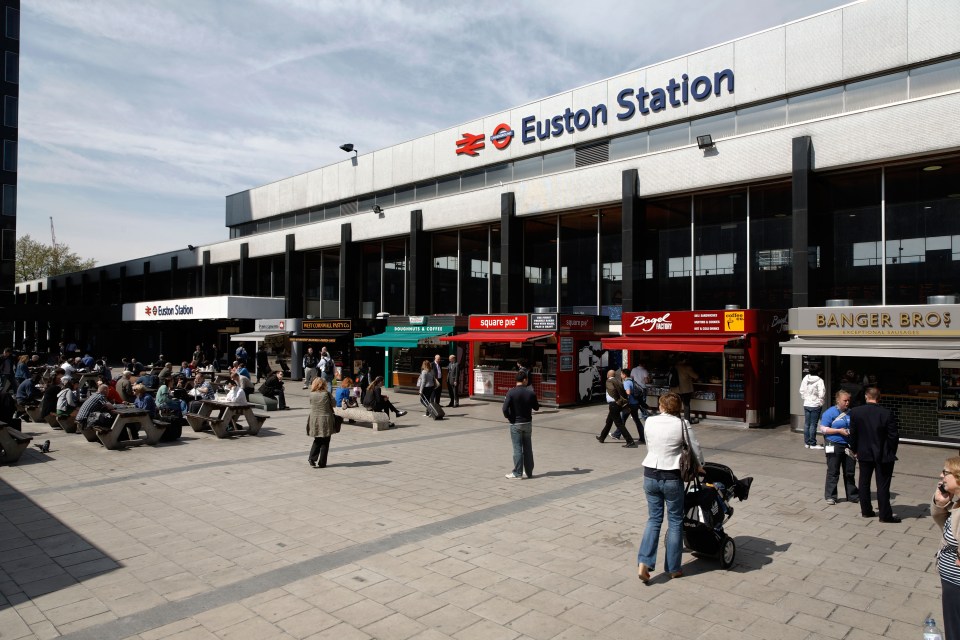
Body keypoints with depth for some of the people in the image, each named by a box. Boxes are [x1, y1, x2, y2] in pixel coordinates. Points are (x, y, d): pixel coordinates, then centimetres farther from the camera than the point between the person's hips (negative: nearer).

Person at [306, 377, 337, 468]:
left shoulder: (311, 394, -4)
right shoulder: (327, 394, -11)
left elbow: (311, 404, 6)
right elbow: (333, 403, -1)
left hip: (314, 420, 3)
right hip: (326, 421, -3)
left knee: (317, 441, 22)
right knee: (325, 443, 8)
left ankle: (312, 458, 8)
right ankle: (321, 463, 9)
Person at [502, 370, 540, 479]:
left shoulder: (511, 392, -14)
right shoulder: (531, 393, -5)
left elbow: (505, 408, -21)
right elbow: (536, 408, 7)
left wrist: (508, 417, -2)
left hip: (515, 424, -3)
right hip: (528, 423, 3)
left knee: (517, 448, 2)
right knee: (528, 448, 12)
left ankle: (517, 473, 5)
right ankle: (528, 472, 19)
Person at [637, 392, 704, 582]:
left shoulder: (650, 422, 0)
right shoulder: (682, 425, -8)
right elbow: (696, 450, -1)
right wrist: (699, 466, 20)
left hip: (650, 474, 3)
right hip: (671, 477, -3)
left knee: (654, 519, 13)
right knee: (675, 522, 13)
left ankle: (643, 563, 0)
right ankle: (673, 568, 21)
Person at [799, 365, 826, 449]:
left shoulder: (805, 378, 1)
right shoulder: (819, 381, -15)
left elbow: (801, 391, 6)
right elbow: (821, 394, -18)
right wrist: (820, 402, -3)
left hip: (806, 404, 5)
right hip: (815, 405, -5)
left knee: (806, 424, 11)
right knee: (813, 425, 0)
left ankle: (807, 442, 18)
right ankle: (812, 444, 5)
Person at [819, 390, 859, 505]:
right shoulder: (830, 412, -7)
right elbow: (823, 429, -9)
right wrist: (839, 431, -17)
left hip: (849, 445, 5)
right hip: (834, 445, -5)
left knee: (850, 472, 11)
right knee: (833, 472, 1)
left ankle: (852, 495, 23)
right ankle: (830, 496, 9)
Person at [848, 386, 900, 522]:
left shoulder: (855, 412, -9)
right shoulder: (887, 414, -15)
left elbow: (852, 434, -3)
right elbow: (894, 436, -11)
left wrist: (855, 450, 11)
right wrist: (892, 453, 4)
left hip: (864, 454, 2)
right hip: (883, 455, -2)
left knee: (864, 483, 15)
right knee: (883, 485, 4)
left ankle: (866, 511, 22)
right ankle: (885, 515, 9)